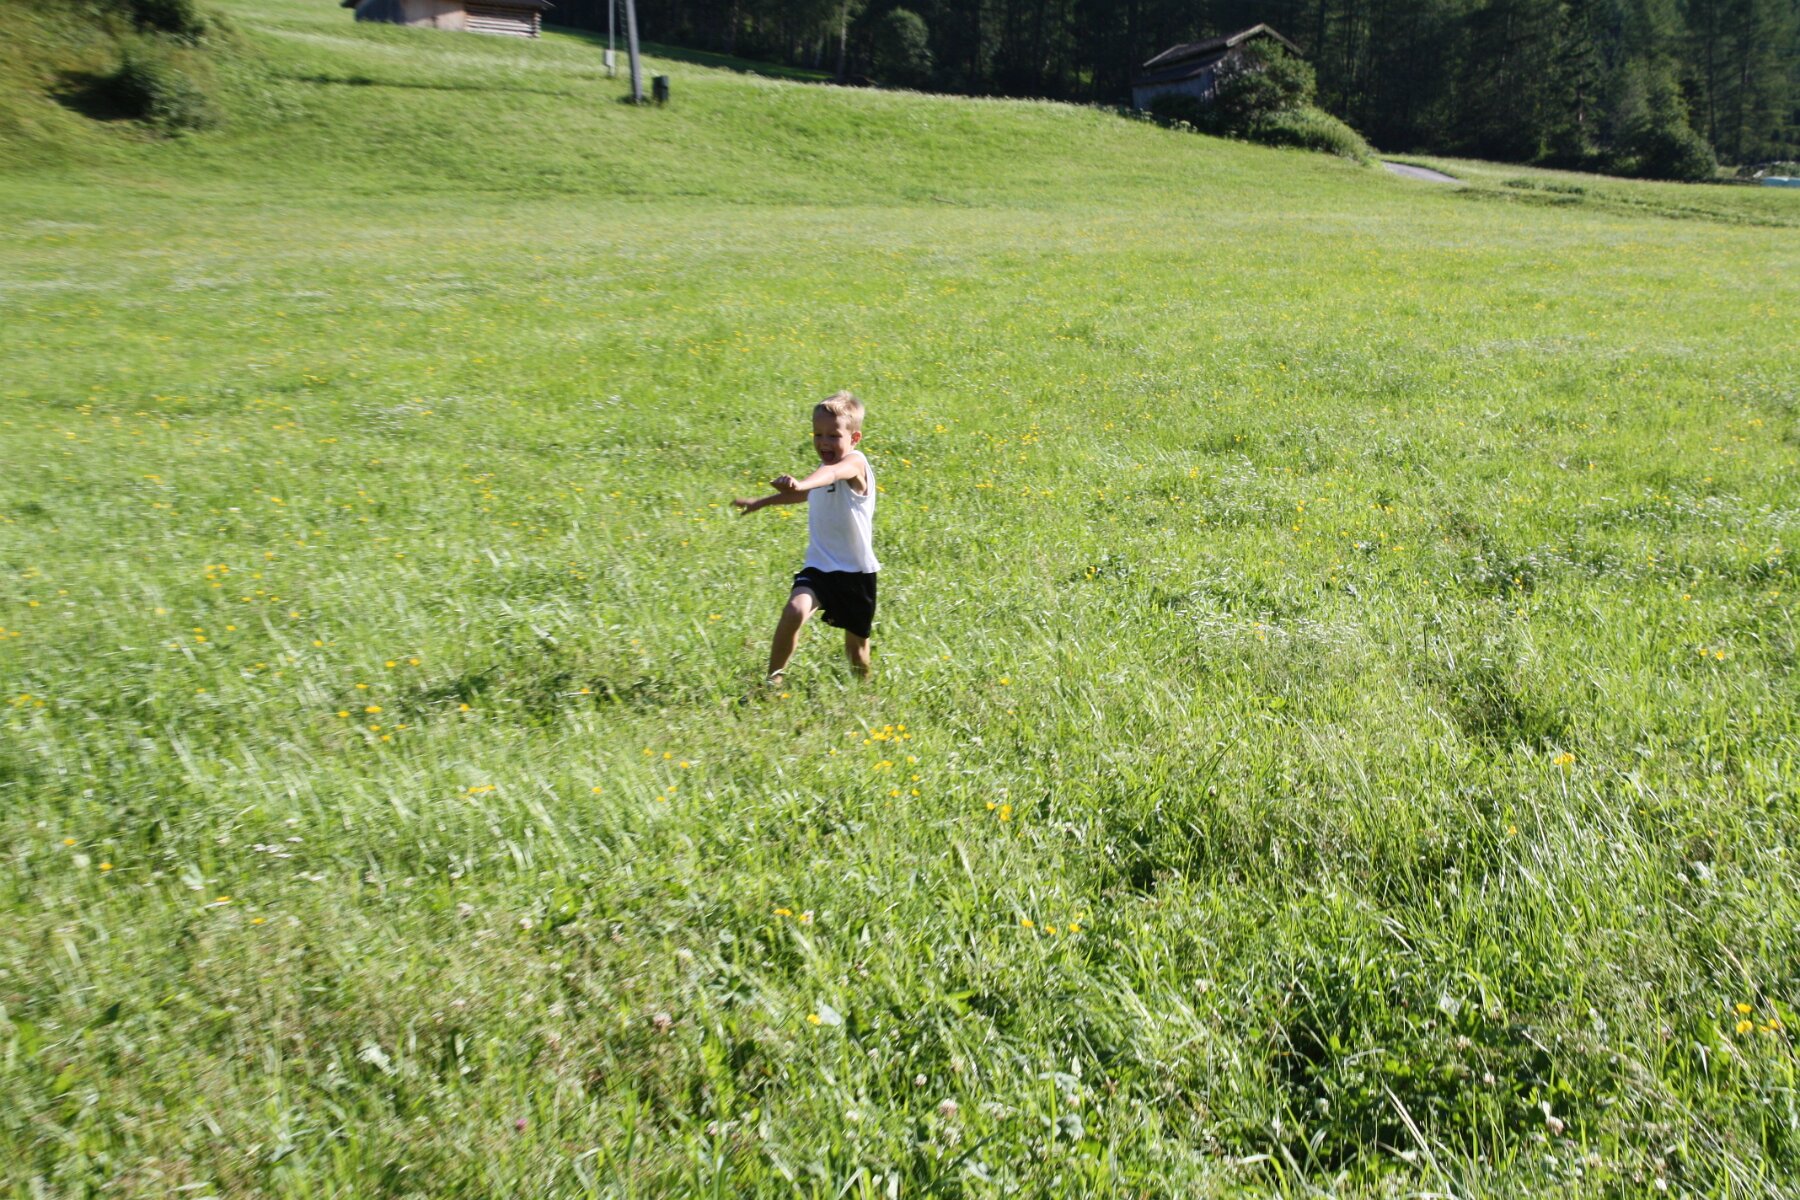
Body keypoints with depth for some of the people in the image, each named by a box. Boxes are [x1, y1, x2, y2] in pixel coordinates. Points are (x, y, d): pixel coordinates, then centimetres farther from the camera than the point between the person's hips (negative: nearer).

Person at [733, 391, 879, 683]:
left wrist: (801, 483, -64)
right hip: (819, 566, 5)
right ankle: (773, 680, -13)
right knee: (794, 611, -26)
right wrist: (761, 502, 41)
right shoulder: (822, 469, 7)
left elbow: (833, 473, -43)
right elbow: (807, 495, 31)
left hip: (856, 571, -5)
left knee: (857, 646, 10)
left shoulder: (855, 463, -17)